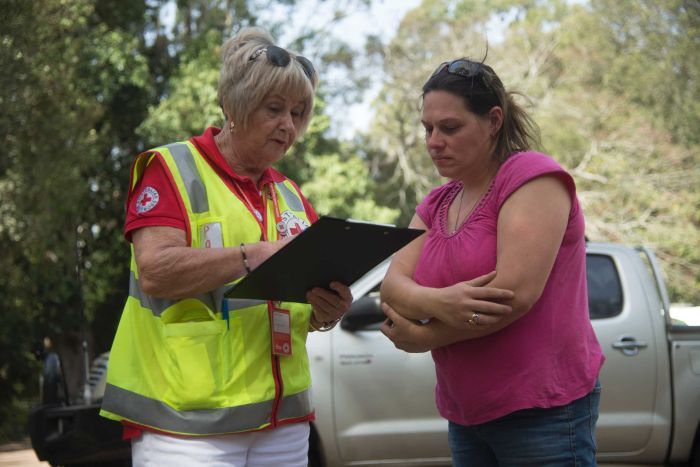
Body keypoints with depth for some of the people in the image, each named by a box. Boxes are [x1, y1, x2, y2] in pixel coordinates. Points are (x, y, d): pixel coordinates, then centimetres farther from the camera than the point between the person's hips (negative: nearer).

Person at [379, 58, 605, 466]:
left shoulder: (533, 176, -10)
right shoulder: (435, 205, 12)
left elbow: (515, 293, -21)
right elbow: (393, 286, 0)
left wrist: (421, 337, -10)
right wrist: (436, 302, -23)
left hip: (542, 412, -7)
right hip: (466, 416, 7)